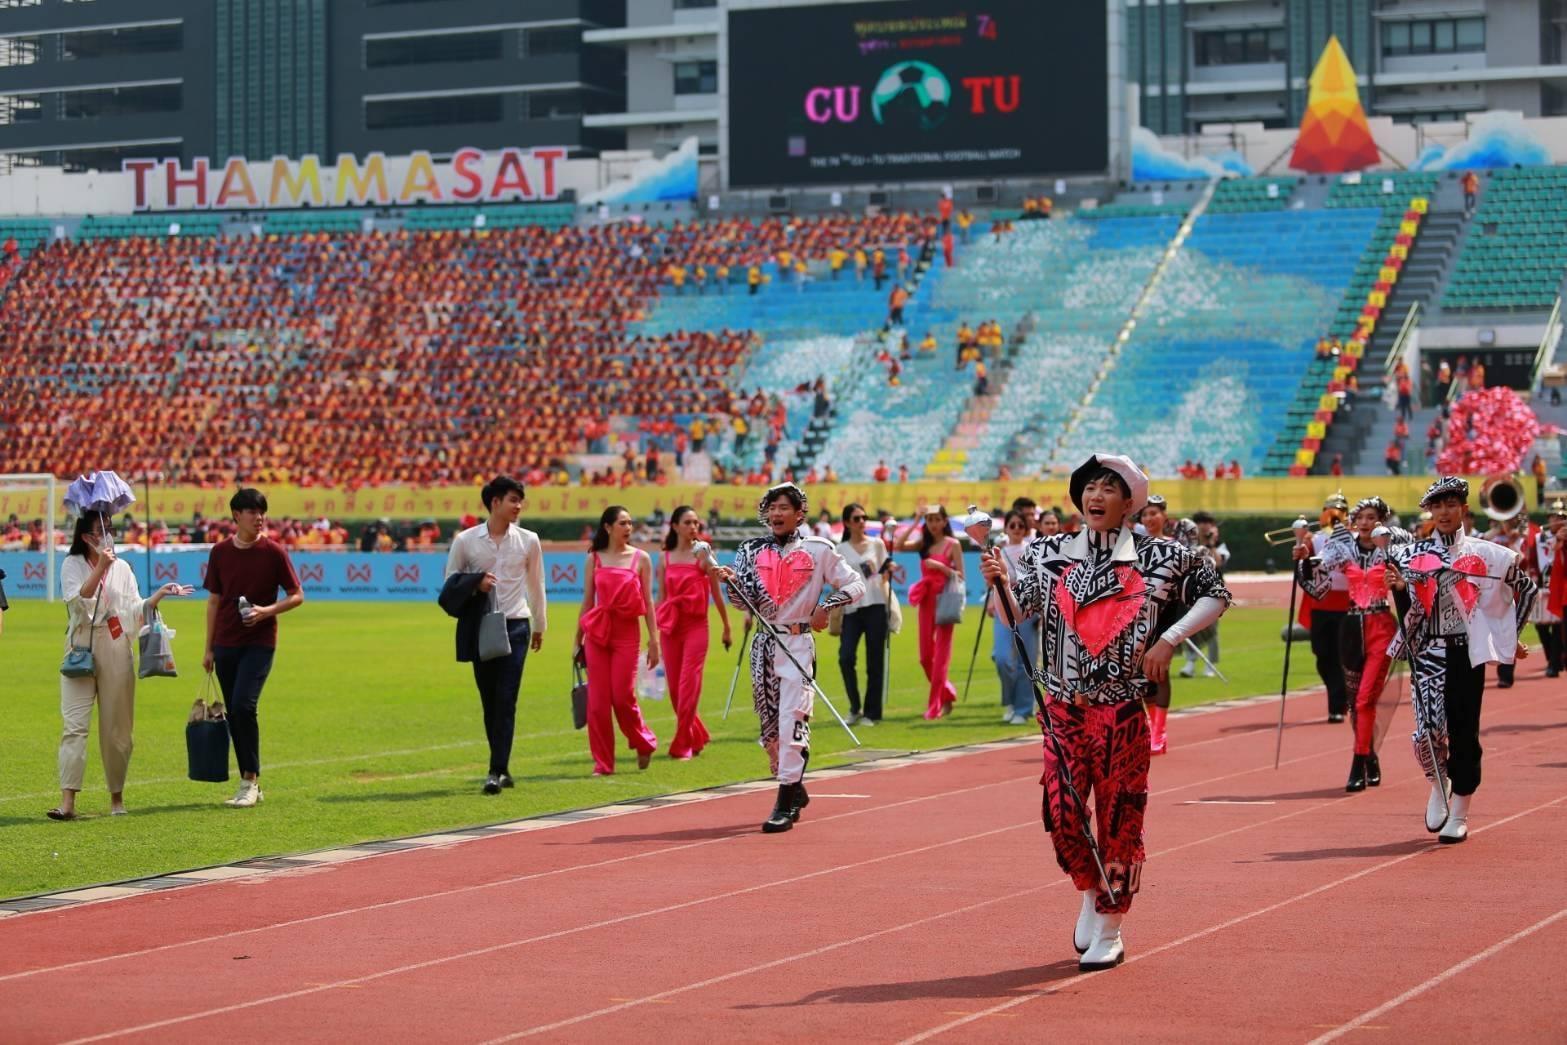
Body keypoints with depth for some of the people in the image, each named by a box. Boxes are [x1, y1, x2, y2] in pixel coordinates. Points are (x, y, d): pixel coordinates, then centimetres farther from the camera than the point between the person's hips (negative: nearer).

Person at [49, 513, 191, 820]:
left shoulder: (122, 567, 11)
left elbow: (136, 610, 8)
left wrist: (160, 594, -7)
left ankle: (117, 797, 17)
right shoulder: (72, 565, 3)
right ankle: (67, 801, -15)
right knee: (75, 724, -10)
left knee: (116, 727, 5)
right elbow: (77, 600, -13)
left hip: (116, 651, 2)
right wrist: (100, 567, -20)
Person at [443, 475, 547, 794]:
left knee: (506, 699, -10)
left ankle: (497, 771, -12)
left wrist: (539, 625, 20)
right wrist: (475, 584, -13)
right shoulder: (466, 541, 1)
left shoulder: (528, 541, 4)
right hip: (481, 627, 1)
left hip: (515, 626, -1)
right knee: (489, 700, 6)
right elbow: (451, 585, 7)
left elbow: (535, 585, 14)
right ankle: (502, 767, 16)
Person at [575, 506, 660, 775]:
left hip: (627, 632, -1)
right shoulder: (594, 559, 7)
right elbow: (587, 602, 10)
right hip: (598, 632, 2)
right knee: (597, 700, -1)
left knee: (623, 696, -7)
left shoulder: (640, 559, 4)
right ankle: (602, 763, 6)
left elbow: (648, 602, 4)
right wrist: (578, 640, 10)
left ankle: (644, 743, 20)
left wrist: (654, 640, -1)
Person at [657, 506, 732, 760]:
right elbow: (661, 598, 11)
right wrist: (654, 633, 9)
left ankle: (682, 745, -3)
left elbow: (717, 594, 4)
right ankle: (696, 737, 25)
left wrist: (727, 628, 8)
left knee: (689, 686, -9)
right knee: (675, 688, 6)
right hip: (670, 627, 4)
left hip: (696, 625, -3)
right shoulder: (665, 559, 8)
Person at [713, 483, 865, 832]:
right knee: (769, 723, 9)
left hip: (797, 643, -5)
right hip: (763, 643, 5)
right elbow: (744, 603, 6)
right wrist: (732, 582, -14)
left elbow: (856, 584, 2)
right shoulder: (752, 550, 9)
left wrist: (827, 605, -14)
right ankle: (793, 789, 27)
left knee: (791, 719, -14)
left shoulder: (817, 550, 0)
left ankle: (786, 803, -13)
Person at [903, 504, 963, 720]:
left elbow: (960, 576, -5)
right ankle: (947, 693, 25)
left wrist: (940, 566, -18)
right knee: (925, 655, 6)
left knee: (941, 653, -5)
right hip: (926, 600, 5)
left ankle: (935, 706, -2)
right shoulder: (923, 543, 10)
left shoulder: (952, 544, -2)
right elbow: (901, 546, -9)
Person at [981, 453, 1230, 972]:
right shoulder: (1050, 554, 6)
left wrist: (1169, 640, -2)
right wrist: (1002, 581, -14)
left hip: (1124, 708, -2)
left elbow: (1216, 596, 9)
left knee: (1118, 817, 0)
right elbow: (1015, 614, 7)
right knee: (1061, 812, -2)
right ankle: (1090, 894, 27)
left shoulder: (1158, 558, -1)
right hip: (1065, 705, 2)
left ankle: (1108, 931, 13)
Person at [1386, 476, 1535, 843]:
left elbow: (1527, 588, 13)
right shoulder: (1411, 555, 5)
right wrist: (1399, 590, -21)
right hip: (1428, 652, 0)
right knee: (1429, 731, -15)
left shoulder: (1486, 554, 3)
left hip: (1468, 652, 0)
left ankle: (1459, 816, 12)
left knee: (1464, 733, 2)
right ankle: (1439, 783, 16)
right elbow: (1411, 613, 0)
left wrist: (1511, 635, 12)